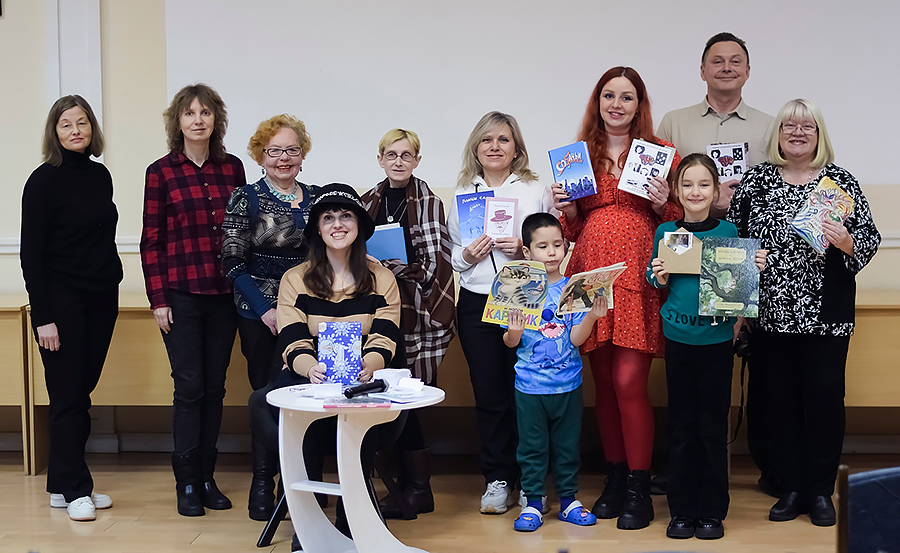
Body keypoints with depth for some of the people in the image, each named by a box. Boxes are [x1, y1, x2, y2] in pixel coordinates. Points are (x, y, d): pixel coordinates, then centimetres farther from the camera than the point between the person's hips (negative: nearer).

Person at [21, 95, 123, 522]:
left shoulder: (100, 176, 10)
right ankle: (74, 490, 6)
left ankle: (63, 483, 17)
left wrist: (113, 290, 13)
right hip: (62, 302, -6)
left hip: (101, 301, 6)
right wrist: (43, 317, -16)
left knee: (82, 391, 9)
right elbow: (31, 254, -11)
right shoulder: (45, 180, -8)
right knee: (68, 395, -1)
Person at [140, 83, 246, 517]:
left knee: (215, 386, 7)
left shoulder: (232, 168, 8)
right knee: (190, 386, -4)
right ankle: (187, 484, 6)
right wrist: (157, 299, -6)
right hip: (181, 293, -3)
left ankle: (207, 477, 17)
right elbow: (151, 241, -1)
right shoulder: (161, 172, -1)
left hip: (224, 292, 3)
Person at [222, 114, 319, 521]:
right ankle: (262, 483, 11)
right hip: (260, 314, -3)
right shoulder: (245, 199, -2)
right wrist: (265, 309, -12)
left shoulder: (317, 198, 9)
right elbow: (233, 263, -5)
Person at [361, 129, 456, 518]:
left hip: (414, 308, -5)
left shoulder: (428, 203, -3)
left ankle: (416, 489, 5)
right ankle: (411, 483, 14)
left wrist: (384, 264, -11)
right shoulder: (368, 202, 13)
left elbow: (432, 264, -9)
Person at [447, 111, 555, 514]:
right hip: (476, 304, 2)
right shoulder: (462, 194, 14)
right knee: (489, 394, 3)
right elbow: (451, 254, 18)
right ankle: (497, 479, 12)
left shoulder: (536, 191, 6)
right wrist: (468, 255, -3)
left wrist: (525, 249, -12)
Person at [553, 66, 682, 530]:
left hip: (638, 278, -3)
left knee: (628, 382, -9)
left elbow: (678, 221, 8)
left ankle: (638, 490, 1)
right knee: (604, 383, 7)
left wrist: (663, 204, -11)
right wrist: (567, 206, -1)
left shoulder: (660, 152, 6)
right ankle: (615, 479, 19)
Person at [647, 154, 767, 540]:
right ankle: (682, 510, 16)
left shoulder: (728, 231, 1)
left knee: (714, 424, 4)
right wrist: (659, 277, -11)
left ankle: (712, 511, 14)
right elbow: (657, 283, 11)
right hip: (678, 337, 1)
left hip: (717, 338, -1)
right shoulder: (666, 232, 3)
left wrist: (756, 269, -11)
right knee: (682, 424, 7)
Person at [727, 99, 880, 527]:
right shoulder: (756, 180, 6)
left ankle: (821, 491, 14)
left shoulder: (840, 181, 3)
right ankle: (792, 488, 18)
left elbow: (870, 236, 3)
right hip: (770, 314, 2)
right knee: (780, 398, 6)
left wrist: (847, 243, -19)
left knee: (825, 396, 1)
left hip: (826, 315, -1)